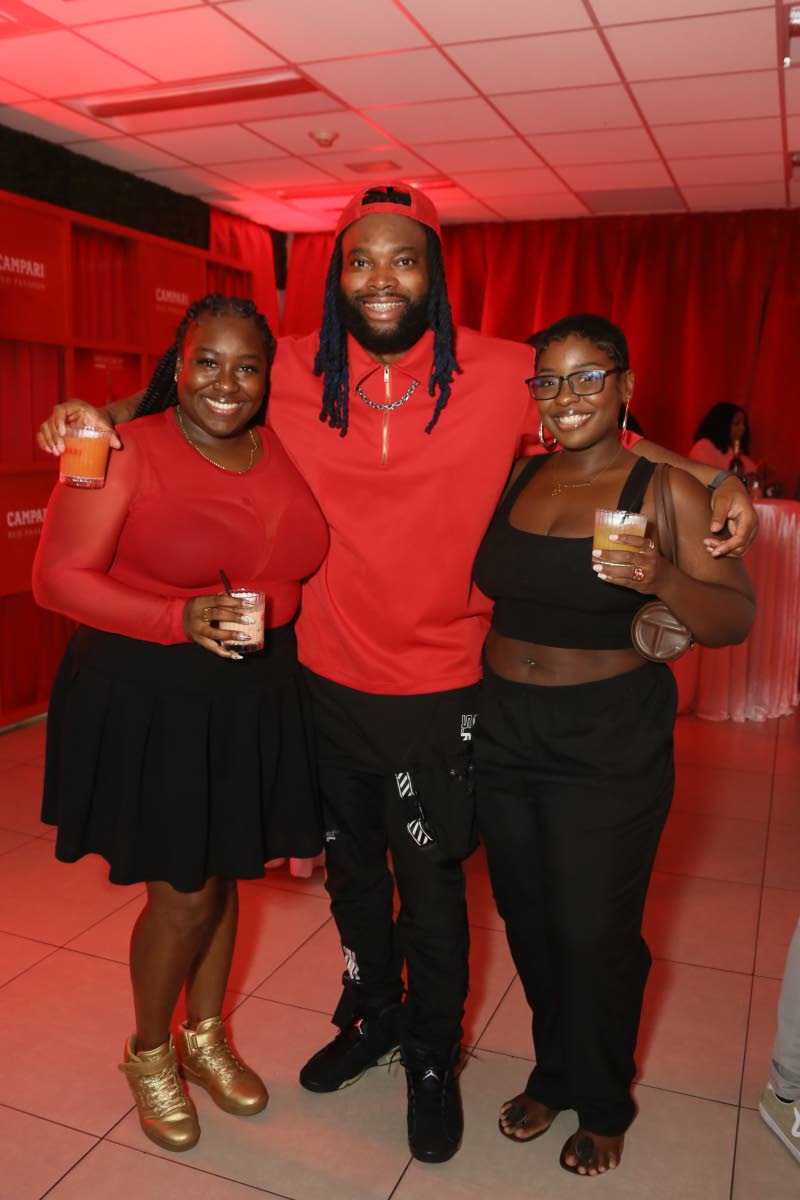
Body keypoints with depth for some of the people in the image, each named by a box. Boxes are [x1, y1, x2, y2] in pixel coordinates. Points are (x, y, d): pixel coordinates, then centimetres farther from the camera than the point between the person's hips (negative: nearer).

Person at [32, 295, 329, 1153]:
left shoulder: (284, 455, 3)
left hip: (256, 699, 5)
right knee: (184, 896, 4)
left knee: (222, 876, 18)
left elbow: (297, 568, 14)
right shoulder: (127, 454, -12)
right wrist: (180, 619, -24)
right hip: (150, 699, -5)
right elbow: (58, 577, -13)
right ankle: (148, 1053, 34)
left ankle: (205, 1037, 42)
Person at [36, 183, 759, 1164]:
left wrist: (719, 480, -11)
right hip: (328, 677, 3)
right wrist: (99, 416, -5)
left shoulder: (502, 376, -12)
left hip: (438, 690, -3)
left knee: (430, 883, 13)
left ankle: (433, 1058, 42)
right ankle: (371, 1016, 52)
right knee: (351, 864, 23)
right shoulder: (293, 372, -7)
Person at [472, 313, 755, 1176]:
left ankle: (602, 1105, 34)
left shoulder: (667, 490, -8)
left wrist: (661, 579, -29)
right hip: (503, 731, 4)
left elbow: (736, 619, -11)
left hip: (610, 745, -4)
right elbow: (477, 584, 10)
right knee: (527, 915, 16)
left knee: (595, 931, 6)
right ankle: (552, 1073, 42)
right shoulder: (512, 478, 3)